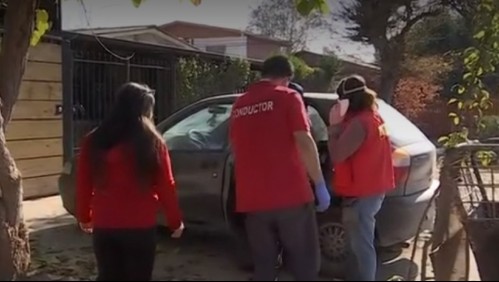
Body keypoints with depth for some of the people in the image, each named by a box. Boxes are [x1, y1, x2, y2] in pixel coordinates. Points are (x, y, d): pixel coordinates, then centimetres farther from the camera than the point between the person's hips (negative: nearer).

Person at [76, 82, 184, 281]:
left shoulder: (94, 141, 0)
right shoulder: (152, 143, -8)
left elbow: (83, 183, 7)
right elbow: (166, 186, -5)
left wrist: (84, 216, 22)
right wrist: (175, 221, 7)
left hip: (103, 226, 3)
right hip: (140, 227, -3)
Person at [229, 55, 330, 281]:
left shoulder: (239, 105, 13)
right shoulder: (287, 97, -2)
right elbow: (304, 143, -12)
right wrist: (320, 184, -7)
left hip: (253, 199, 5)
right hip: (290, 195, -4)